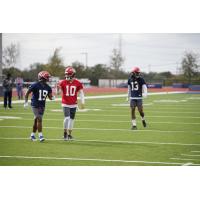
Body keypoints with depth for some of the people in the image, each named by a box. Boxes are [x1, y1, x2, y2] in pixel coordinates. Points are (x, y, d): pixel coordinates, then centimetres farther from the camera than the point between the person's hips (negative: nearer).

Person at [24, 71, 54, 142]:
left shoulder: (48, 87, 0)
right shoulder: (35, 85, -15)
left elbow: (50, 96, 4)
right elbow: (27, 93, -9)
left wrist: (52, 97, -19)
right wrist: (26, 102, -18)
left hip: (42, 106, 6)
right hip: (35, 105, -6)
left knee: (36, 120, 13)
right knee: (39, 119, -13)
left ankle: (33, 135, 24)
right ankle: (40, 135, -11)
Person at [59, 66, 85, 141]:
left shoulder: (77, 83, -4)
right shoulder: (63, 83, -6)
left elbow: (81, 93, 1)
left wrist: (82, 102, -7)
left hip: (73, 104, 2)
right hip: (65, 104, -2)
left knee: (71, 119, 9)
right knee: (67, 118, -15)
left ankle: (69, 134, 21)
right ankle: (65, 133, 2)